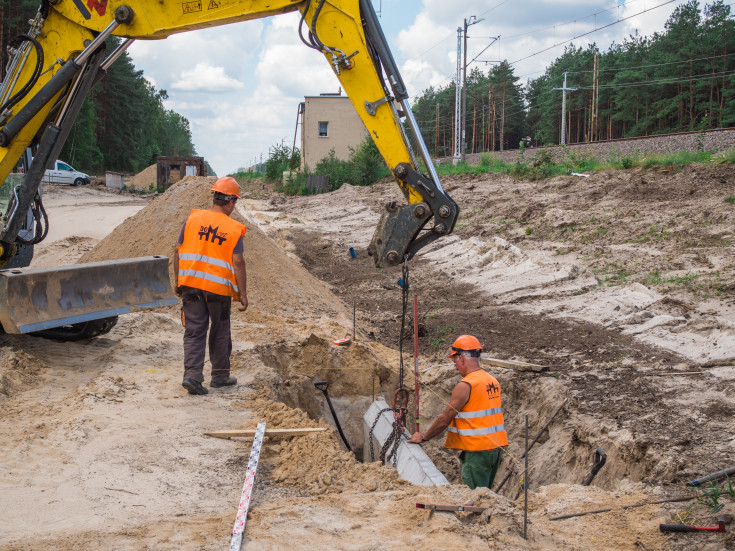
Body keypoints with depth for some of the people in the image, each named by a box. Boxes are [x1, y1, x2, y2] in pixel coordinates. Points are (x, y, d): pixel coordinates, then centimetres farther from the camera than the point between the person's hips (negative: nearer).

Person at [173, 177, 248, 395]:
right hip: (219, 288, -2)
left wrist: (178, 280, 13)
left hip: (191, 285, 2)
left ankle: (192, 374, -9)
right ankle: (220, 376, 25)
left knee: (194, 332, 5)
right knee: (220, 333, 14)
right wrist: (243, 294, -4)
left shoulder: (193, 219, 2)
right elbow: (238, 262, -10)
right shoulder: (234, 229, -5)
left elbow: (178, 252, 3)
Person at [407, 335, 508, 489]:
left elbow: (445, 419, -12)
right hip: (496, 448, 8)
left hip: (477, 451, -8)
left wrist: (423, 437, 2)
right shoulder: (493, 381, 10)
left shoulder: (465, 385, -15)